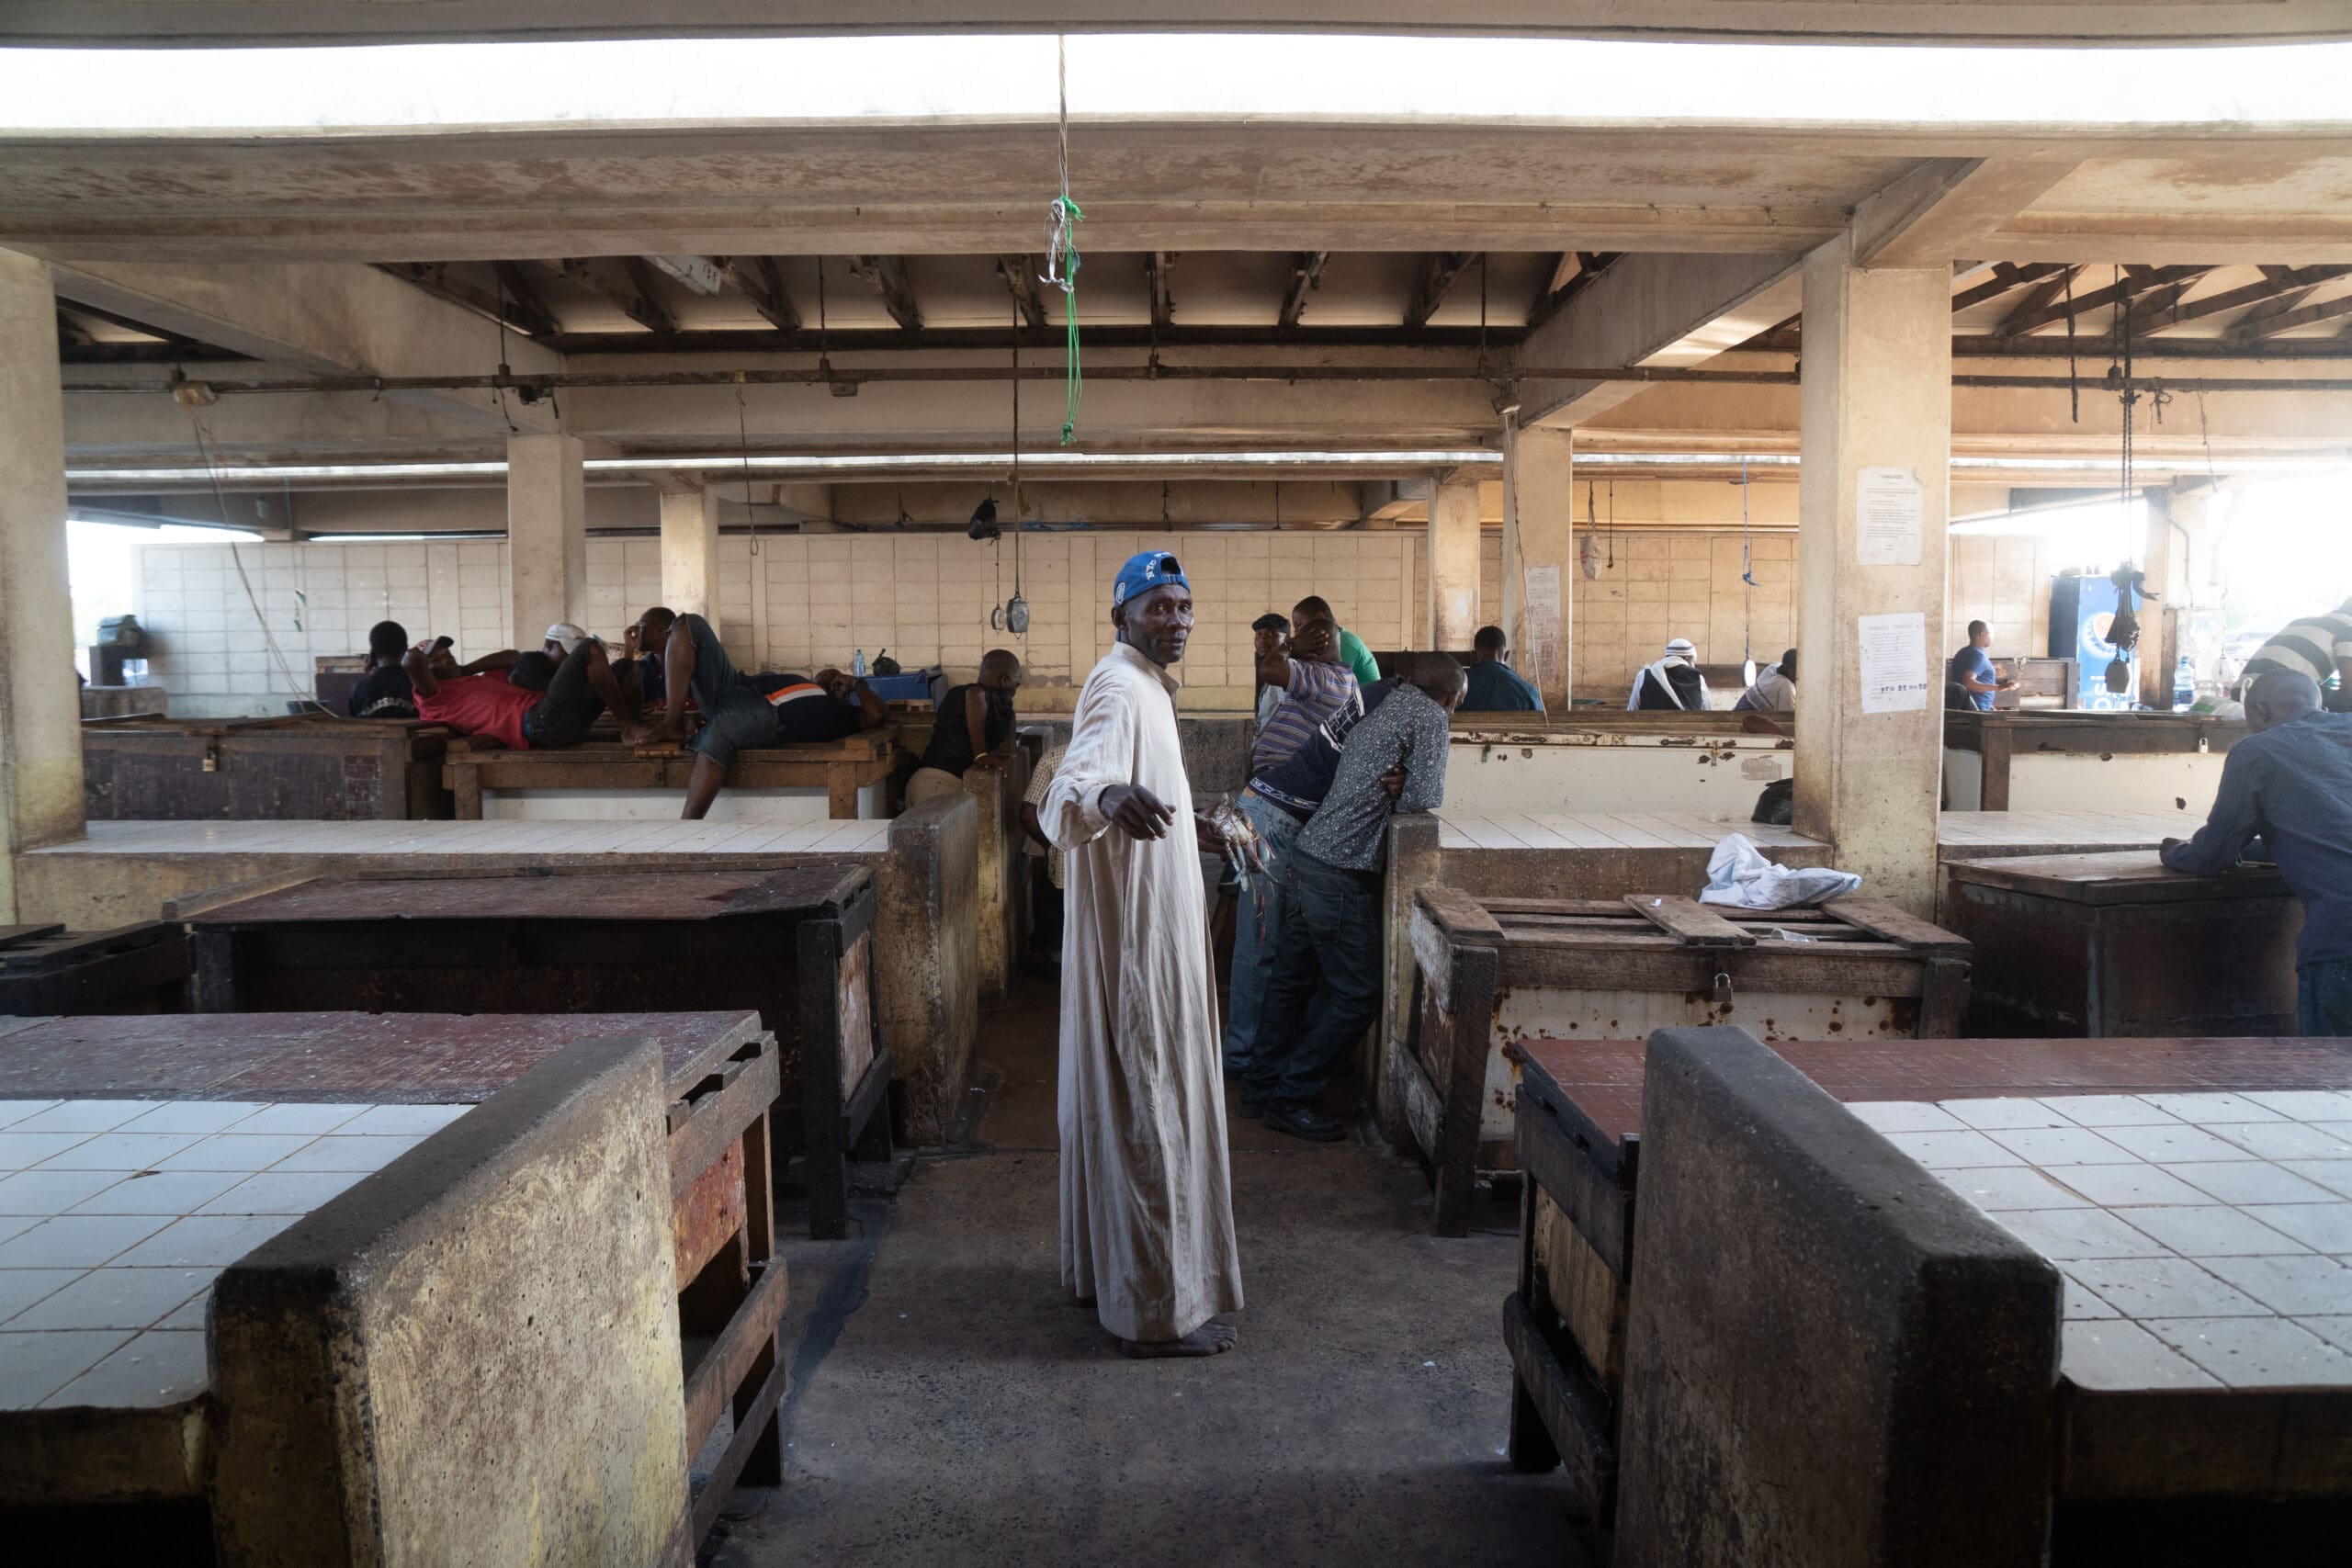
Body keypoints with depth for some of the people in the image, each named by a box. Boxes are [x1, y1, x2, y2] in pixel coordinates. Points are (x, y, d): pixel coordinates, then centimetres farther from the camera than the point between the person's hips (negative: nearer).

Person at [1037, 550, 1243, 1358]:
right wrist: (1107, 796, -59)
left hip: (1145, 930, 11)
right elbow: (1067, 788, -36)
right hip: (1136, 936, -11)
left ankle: (1104, 1267, 32)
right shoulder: (1120, 691, -18)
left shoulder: (1143, 686, 15)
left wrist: (1183, 829, 40)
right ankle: (1160, 1308, 8)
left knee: (1119, 1098, 18)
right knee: (1152, 1109, -3)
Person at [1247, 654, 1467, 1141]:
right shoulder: (1429, 718, -7)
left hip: (1305, 862, 9)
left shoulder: (1378, 714, 18)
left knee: (1292, 979, 17)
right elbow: (1421, 803, -12)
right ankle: (1292, 1099, 6)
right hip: (1343, 876, -9)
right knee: (1358, 995, 0)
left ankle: (1262, 1084, 26)